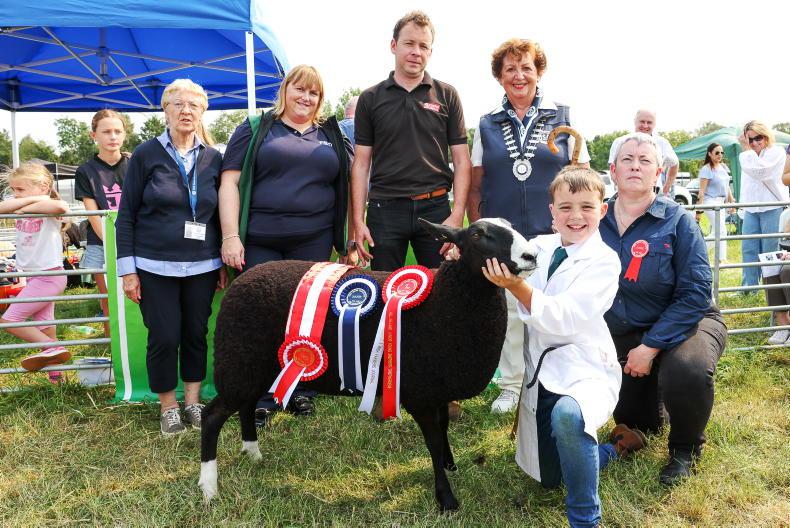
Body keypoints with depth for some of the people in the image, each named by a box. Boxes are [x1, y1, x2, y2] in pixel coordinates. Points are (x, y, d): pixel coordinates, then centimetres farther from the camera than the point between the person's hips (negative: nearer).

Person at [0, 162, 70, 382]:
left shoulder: (49, 209, -12)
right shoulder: (22, 209, 8)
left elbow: (61, 206, -37)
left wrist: (28, 206, -23)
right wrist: (30, 199, -19)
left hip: (48, 277, -9)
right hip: (34, 277, 9)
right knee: (43, 326, 13)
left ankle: (53, 349, -2)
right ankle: (54, 372, 20)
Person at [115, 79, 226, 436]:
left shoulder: (213, 158, 6)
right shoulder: (146, 154, -2)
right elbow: (126, 214, -1)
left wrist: (223, 264, 11)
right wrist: (127, 269, -6)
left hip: (202, 266, 3)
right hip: (156, 266, -2)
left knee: (196, 334, 8)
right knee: (164, 337, 0)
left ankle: (193, 401, 25)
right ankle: (168, 406, 19)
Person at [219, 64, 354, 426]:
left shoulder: (332, 136, 15)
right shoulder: (255, 130, 7)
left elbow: (349, 188, 14)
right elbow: (230, 183, 0)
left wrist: (350, 241, 8)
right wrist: (231, 236, -11)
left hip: (313, 243, 2)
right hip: (259, 243, -2)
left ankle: (301, 391, 21)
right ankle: (261, 398, 16)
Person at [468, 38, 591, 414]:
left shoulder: (563, 118, 5)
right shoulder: (487, 125, 9)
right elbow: (474, 186, 9)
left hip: (552, 235, -1)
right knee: (508, 310, 7)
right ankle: (511, 385, 21)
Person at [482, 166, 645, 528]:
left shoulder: (604, 261, -12)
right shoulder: (539, 247, 2)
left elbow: (565, 320, -23)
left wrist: (516, 286, -31)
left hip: (585, 369, -6)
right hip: (541, 371, 6)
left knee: (567, 414, -42)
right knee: (548, 478, 17)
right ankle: (616, 446, 43)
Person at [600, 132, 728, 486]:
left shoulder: (677, 220, -15)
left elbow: (695, 292, -19)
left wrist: (651, 347, -24)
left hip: (684, 323, -3)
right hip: (623, 333, 4)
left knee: (686, 371, -35)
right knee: (629, 416, 2)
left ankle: (685, 449, -2)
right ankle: (649, 423, 44)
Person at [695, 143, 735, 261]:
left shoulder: (723, 167, 13)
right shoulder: (706, 169, -11)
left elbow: (727, 186, 21)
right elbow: (702, 190, -15)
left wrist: (732, 200, 19)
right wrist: (699, 207, -18)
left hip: (721, 202, 8)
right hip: (711, 201, -8)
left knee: (716, 231, 9)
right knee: (721, 230, -13)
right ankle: (722, 258, -6)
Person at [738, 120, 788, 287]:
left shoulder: (776, 152, -5)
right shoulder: (749, 155, 18)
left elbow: (758, 170, -19)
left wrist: (747, 149, -12)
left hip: (772, 208, -6)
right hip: (751, 209, 7)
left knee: (770, 250, -3)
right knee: (748, 249, 4)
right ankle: (748, 287, 8)